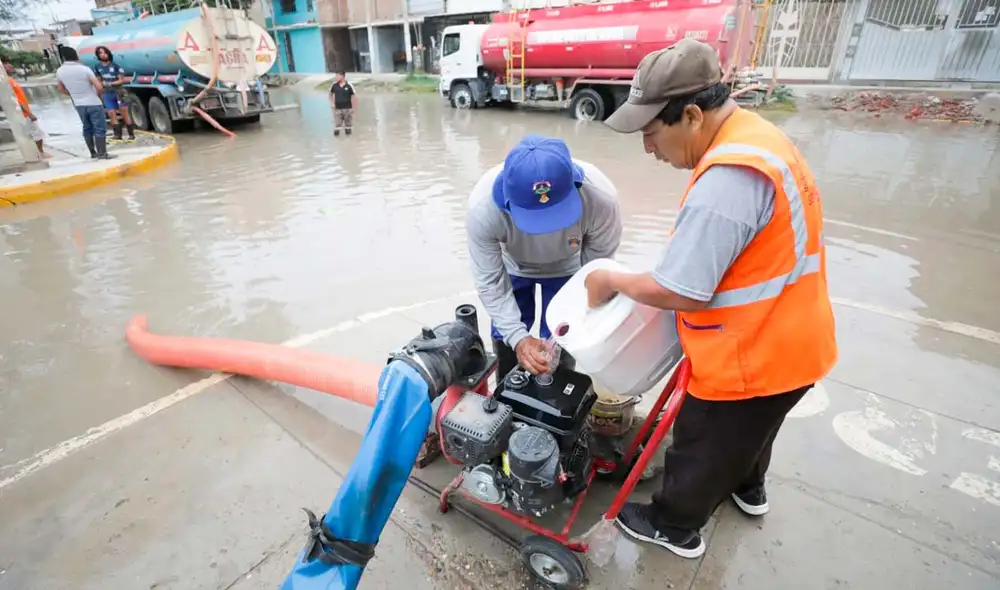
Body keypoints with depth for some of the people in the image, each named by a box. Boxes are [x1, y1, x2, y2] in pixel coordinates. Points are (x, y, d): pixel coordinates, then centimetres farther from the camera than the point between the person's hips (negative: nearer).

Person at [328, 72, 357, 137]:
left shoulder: (349, 85, -8)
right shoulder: (334, 85, 1)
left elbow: (355, 96, -3)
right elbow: (331, 94, 16)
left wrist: (353, 107, -6)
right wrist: (332, 103, 4)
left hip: (347, 108, -1)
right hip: (337, 109, 2)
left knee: (348, 123, 8)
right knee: (337, 124, -2)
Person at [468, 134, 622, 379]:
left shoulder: (600, 197, -39)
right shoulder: (483, 207, -40)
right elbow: (490, 281, -27)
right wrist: (517, 336, -35)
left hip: (567, 267, 0)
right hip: (512, 267, 1)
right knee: (505, 339, 11)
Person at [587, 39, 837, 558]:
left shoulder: (728, 178, -34)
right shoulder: (753, 137, 1)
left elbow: (680, 292, -30)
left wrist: (612, 281, -14)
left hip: (750, 358, -9)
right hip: (783, 341, 9)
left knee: (702, 447, 15)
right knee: (748, 430, 33)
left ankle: (675, 527, 40)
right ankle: (748, 488, 60)